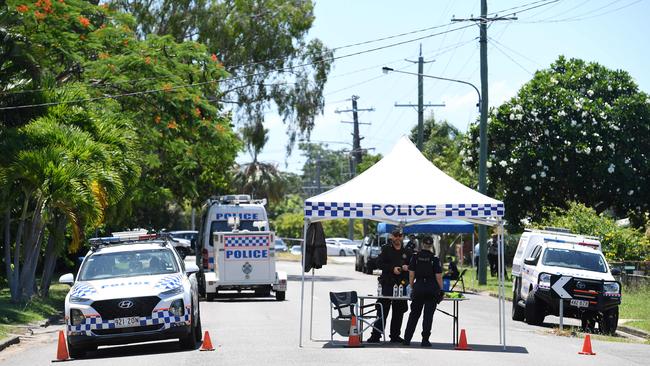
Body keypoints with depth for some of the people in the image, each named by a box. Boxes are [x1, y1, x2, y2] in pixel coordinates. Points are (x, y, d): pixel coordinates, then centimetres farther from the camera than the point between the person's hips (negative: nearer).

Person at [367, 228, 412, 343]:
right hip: (387, 284, -3)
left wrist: (407, 268, -6)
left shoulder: (407, 252, 14)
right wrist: (392, 268, -13)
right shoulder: (386, 249, 5)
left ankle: (395, 335, 14)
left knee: (399, 312, 6)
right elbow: (379, 263, -2)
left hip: (401, 285, 3)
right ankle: (376, 335, -6)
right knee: (383, 310, -7)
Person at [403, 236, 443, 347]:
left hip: (418, 287, 2)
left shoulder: (415, 257, 2)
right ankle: (425, 340, 1)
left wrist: (412, 287, 12)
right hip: (432, 290, -2)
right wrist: (441, 290, 2)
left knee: (414, 314, 11)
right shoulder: (435, 259, -5)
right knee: (428, 315, 2)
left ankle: (407, 339, 9)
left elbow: (411, 274, 2)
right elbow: (438, 276, -7)